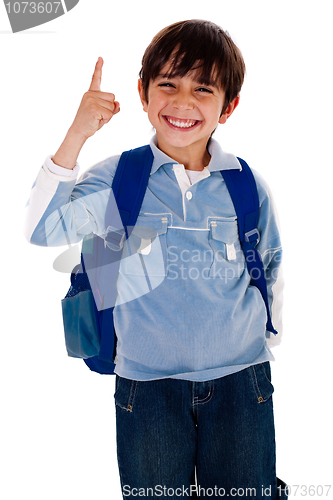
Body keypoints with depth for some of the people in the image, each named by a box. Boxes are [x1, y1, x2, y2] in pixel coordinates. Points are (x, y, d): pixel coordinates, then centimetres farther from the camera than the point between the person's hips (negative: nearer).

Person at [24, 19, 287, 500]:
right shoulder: (118, 180, -6)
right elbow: (43, 229, -20)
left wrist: (265, 340, 10)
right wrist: (78, 135, -25)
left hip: (241, 385, 2)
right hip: (148, 385, -1)